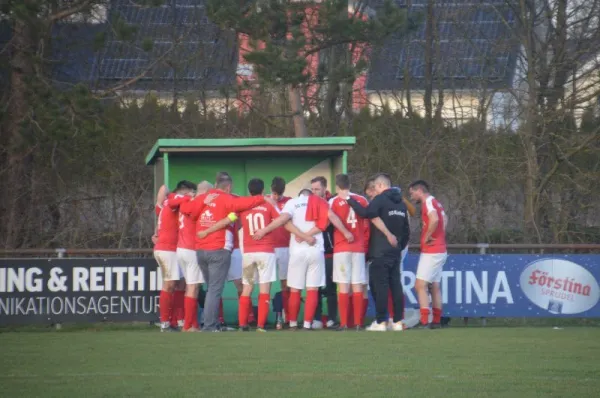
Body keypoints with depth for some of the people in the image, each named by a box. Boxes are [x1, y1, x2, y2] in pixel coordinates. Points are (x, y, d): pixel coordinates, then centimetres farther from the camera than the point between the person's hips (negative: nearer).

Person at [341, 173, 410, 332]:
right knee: (396, 285, 8)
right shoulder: (400, 203, 15)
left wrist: (349, 199, -20)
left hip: (380, 252, -7)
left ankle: (381, 322, -8)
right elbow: (406, 229, 19)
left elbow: (366, 213, -27)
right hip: (395, 251, 7)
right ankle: (398, 322, 7)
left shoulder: (380, 199, -10)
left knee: (380, 286, -6)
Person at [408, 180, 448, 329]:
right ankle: (436, 321, 14)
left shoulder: (428, 203, -14)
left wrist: (426, 237, -20)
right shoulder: (437, 203, 15)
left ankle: (424, 321, -18)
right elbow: (444, 220, 26)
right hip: (440, 250, 10)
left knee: (420, 286, -11)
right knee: (435, 287, 13)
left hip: (431, 252, -10)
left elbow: (434, 219, -32)